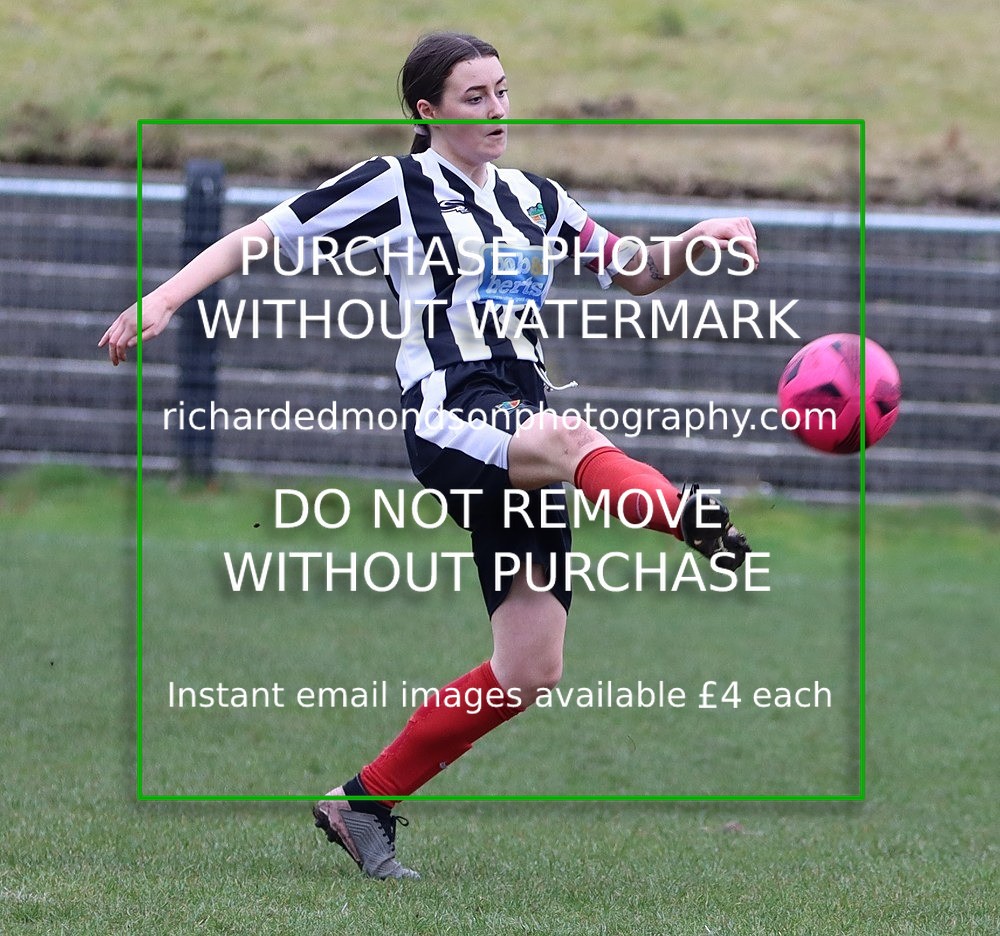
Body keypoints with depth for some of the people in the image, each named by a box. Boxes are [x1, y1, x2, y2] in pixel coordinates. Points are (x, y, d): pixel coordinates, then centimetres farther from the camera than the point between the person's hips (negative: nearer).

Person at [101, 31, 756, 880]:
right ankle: (689, 517, -67)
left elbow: (633, 274, 27)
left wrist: (696, 242, 7)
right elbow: (259, 237, 4)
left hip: (527, 434, 6)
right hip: (454, 421, -6)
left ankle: (364, 805, 12)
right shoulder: (394, 186, 2)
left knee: (529, 672, 1)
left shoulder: (536, 201, 19)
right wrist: (166, 297, -8)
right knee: (564, 441, -41)